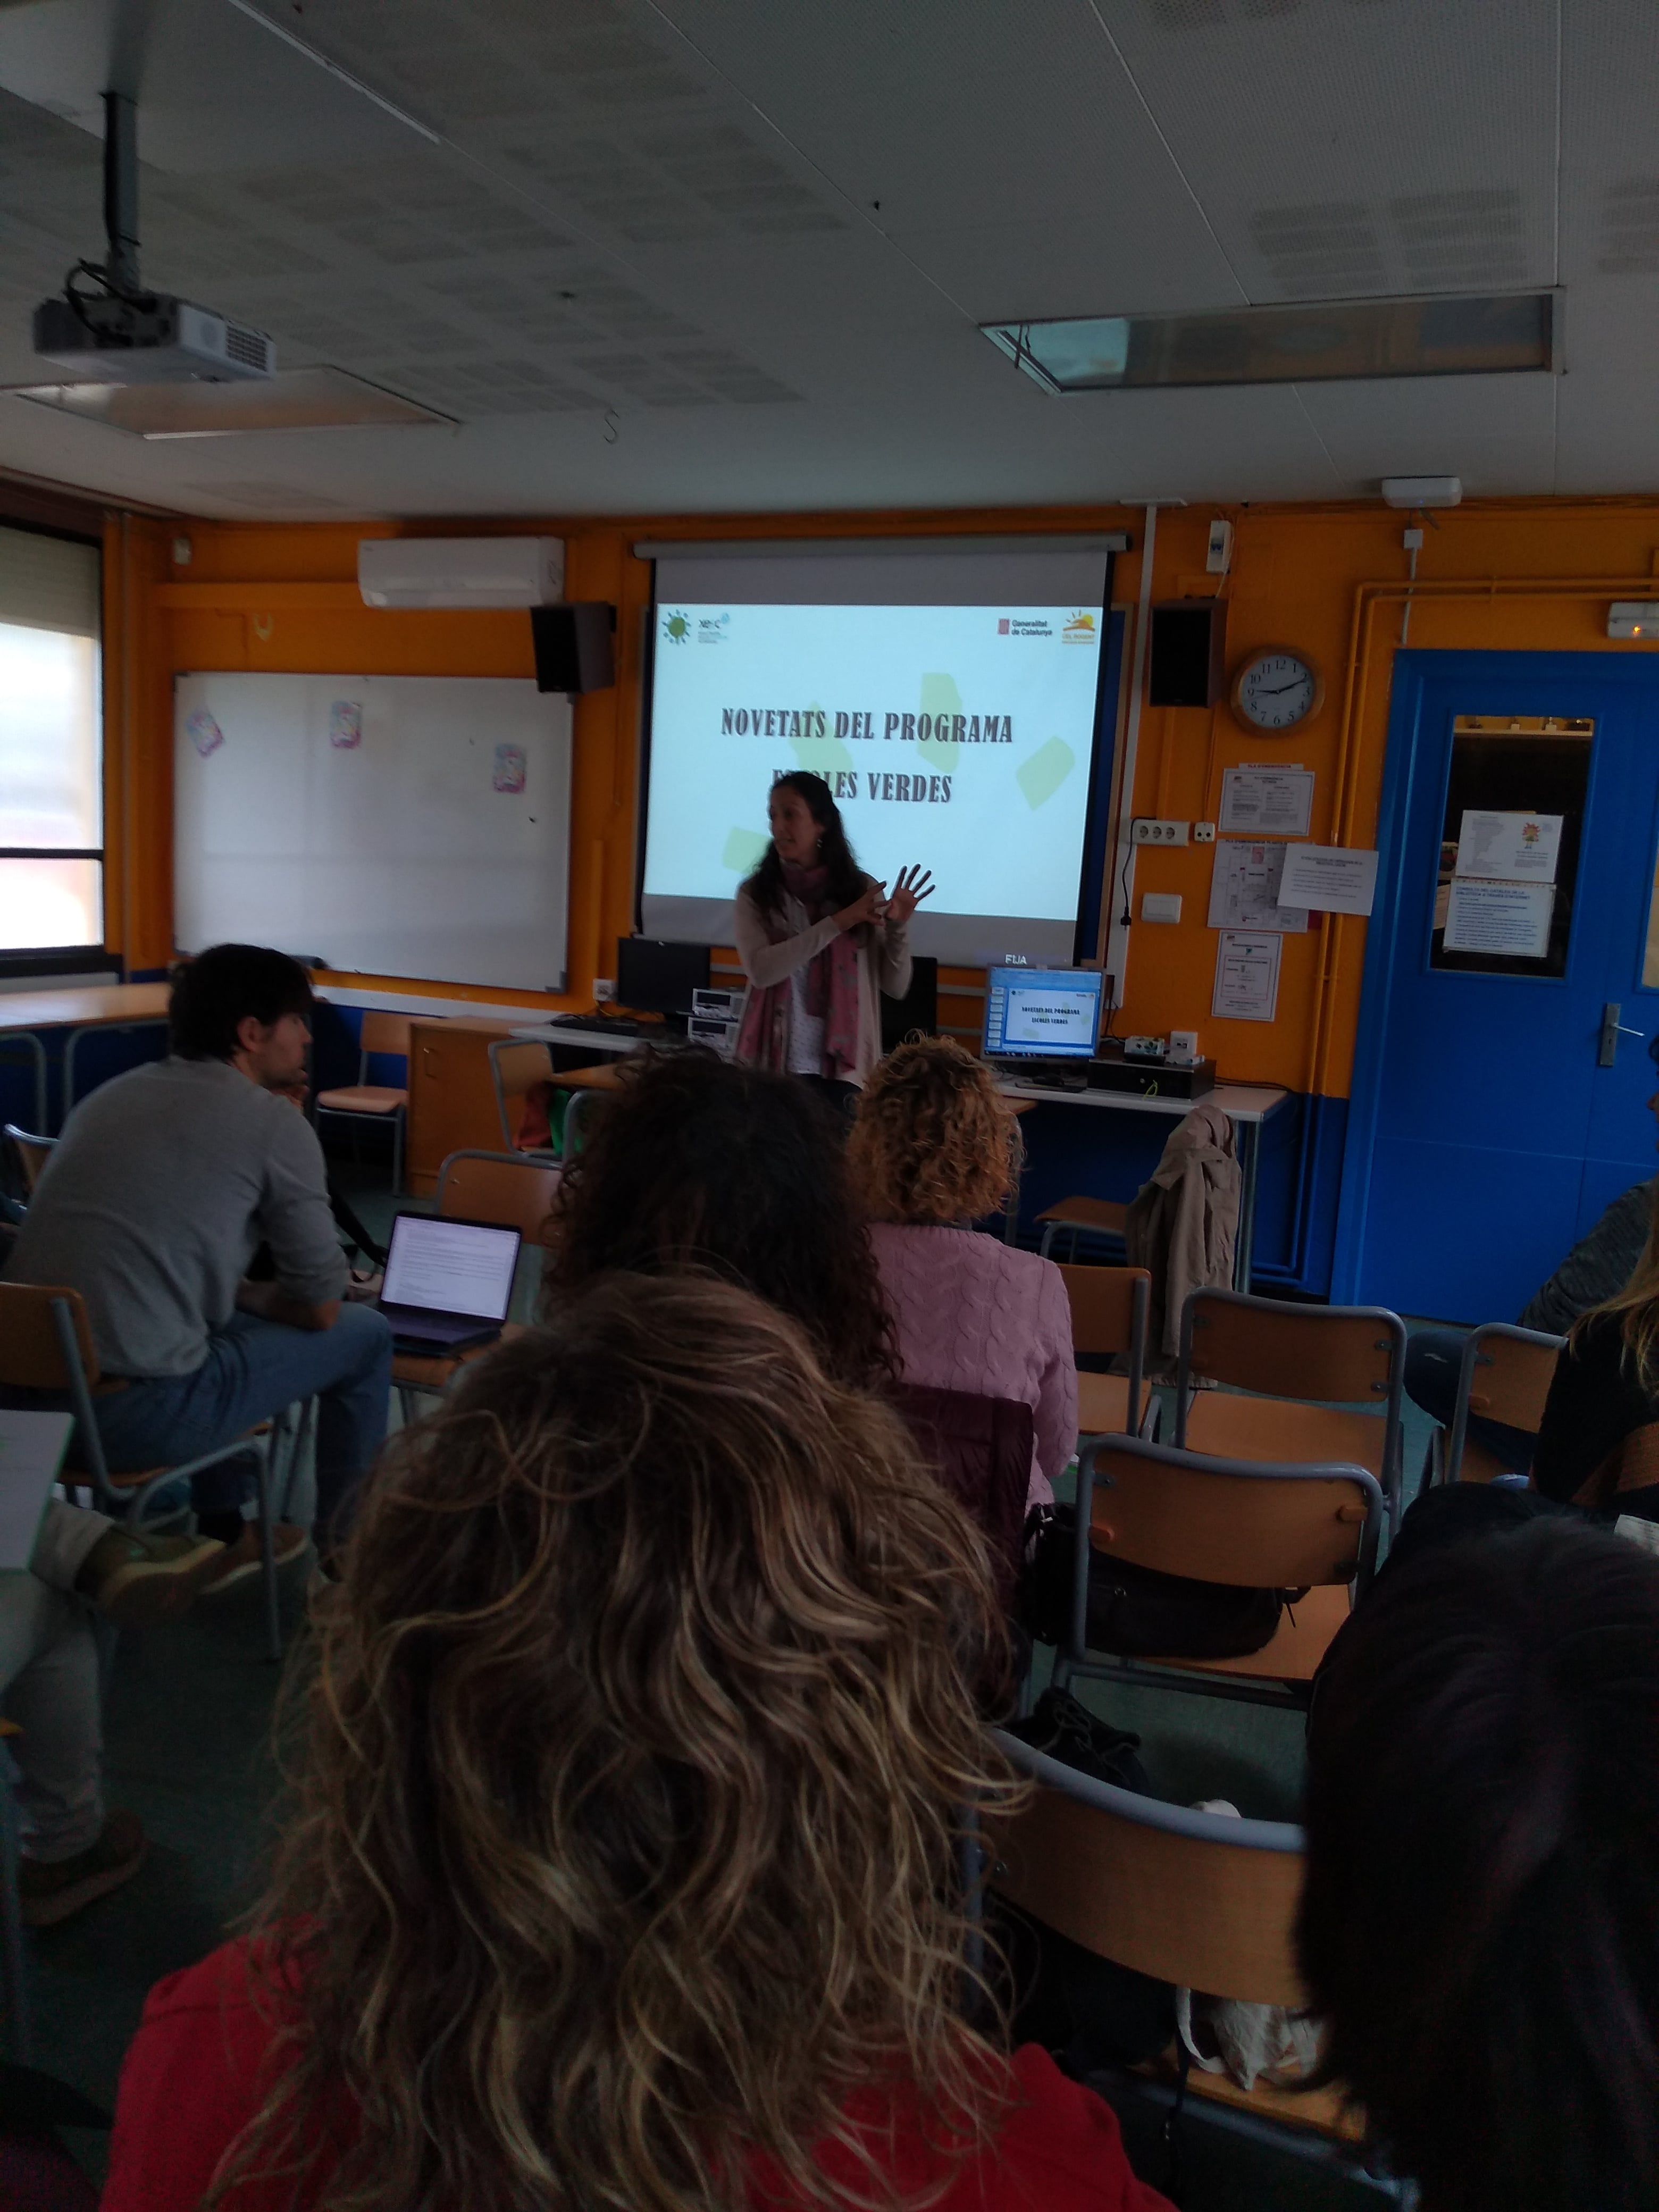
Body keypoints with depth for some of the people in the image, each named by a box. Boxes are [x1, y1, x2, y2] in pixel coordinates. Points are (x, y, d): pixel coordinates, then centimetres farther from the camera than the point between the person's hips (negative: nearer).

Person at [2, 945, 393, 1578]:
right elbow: (320, 1307, -2)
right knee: (365, 1334, 11)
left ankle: (222, 1536, 40)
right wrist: (247, 1295, 17)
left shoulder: (110, 1094, 14)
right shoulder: (273, 1121, -6)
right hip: (132, 1412, -8)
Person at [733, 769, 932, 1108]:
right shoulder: (755, 893, -1)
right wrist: (837, 923, -19)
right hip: (770, 1066, 0)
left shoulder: (862, 890, 1)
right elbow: (761, 970, -17)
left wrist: (899, 926, -14)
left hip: (842, 1069, 0)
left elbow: (895, 988, 2)